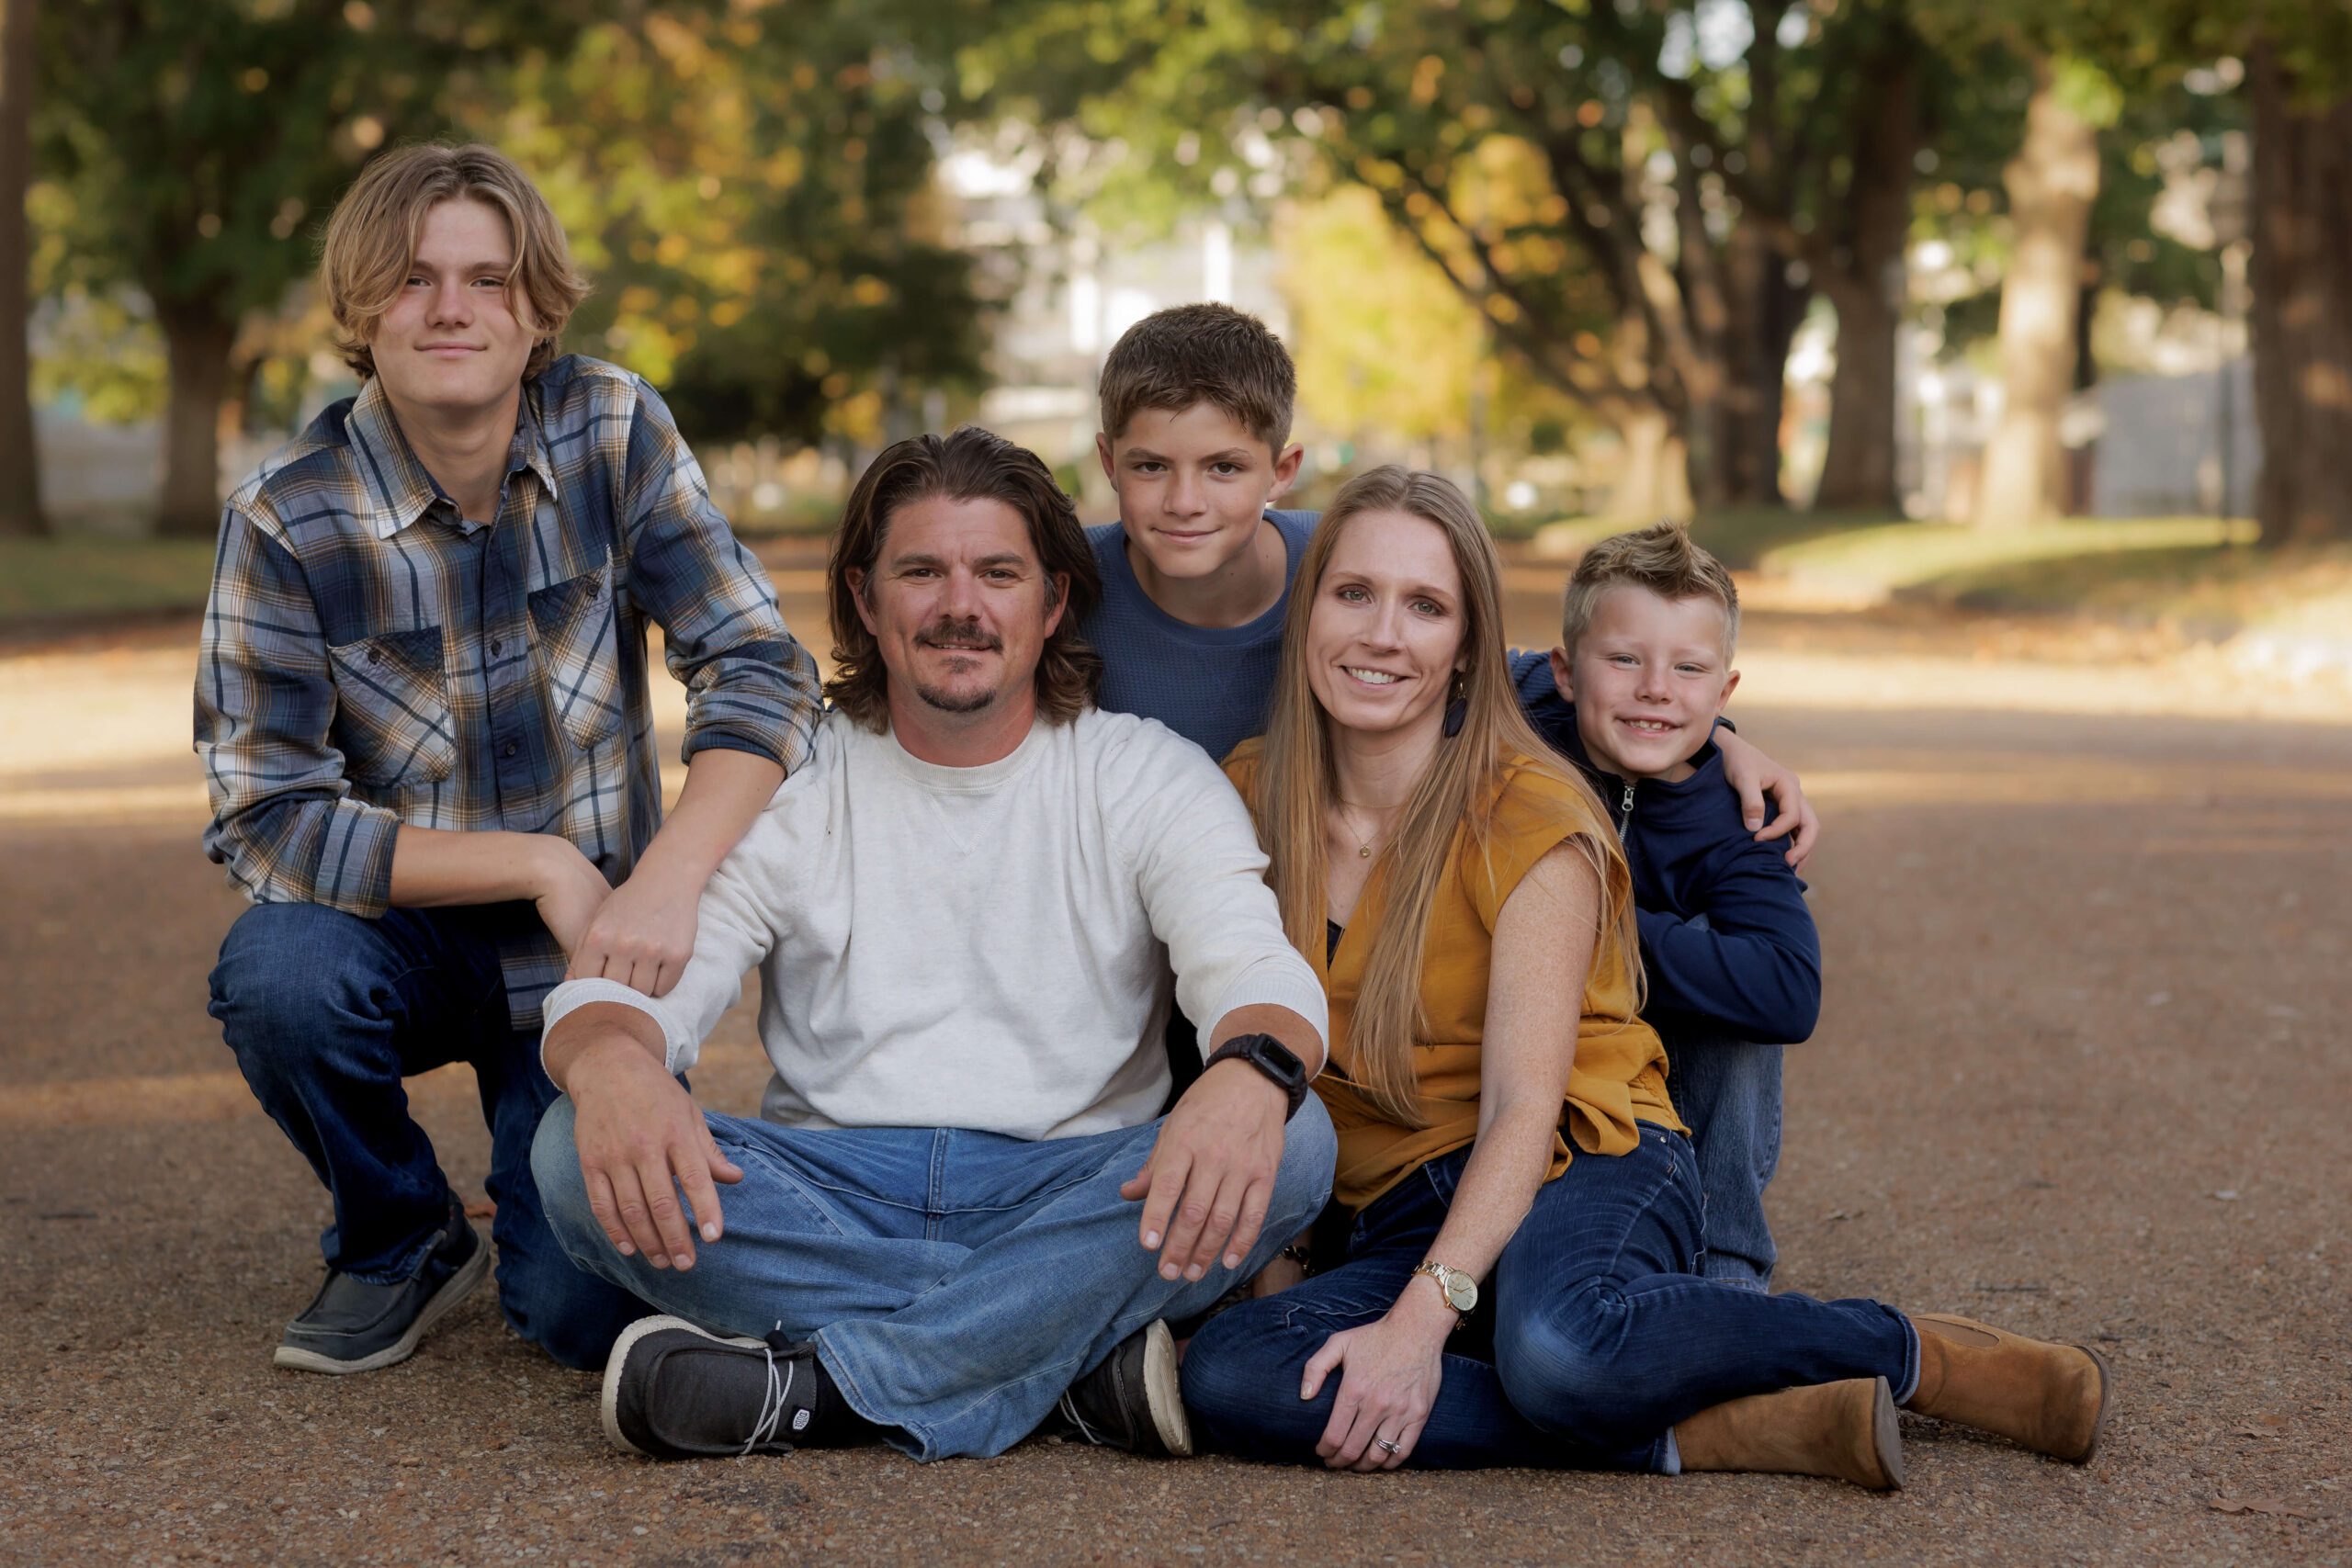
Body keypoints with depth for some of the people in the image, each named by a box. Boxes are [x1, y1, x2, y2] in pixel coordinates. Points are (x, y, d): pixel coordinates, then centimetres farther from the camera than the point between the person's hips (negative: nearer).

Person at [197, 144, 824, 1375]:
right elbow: (264, 817, -17)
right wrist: (541, 865, -24)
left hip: (589, 949, 0)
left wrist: (663, 885, -30)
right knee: (278, 973, -35)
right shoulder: (286, 521, -15)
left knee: (593, 1310, -18)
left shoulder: (614, 433, -10)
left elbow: (759, 668, -14)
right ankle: (401, 1240, -2)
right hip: (407, 939, 0)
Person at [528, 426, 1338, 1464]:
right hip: (830, 1197, 1)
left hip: (1069, 1192, 0)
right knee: (580, 1154, -26)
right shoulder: (785, 787, 8)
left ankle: (815, 1386, -31)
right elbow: (625, 981, -5)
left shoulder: (1151, 781, 6)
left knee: (1292, 1140, -30)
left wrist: (1254, 1070, -38)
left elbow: (1259, 972, -11)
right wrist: (607, 1061, -33)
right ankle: (1080, 1358, -29)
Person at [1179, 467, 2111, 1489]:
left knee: (1557, 1343, -42)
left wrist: (1421, 1317, -30)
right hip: (1400, 1214, 5)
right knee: (1224, 1380, -30)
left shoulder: (1529, 819, -9)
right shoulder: (1248, 798, 5)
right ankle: (1697, 1435, -27)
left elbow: (1523, 1107, -17)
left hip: (1587, 1168, -4)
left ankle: (1921, 1355, -14)